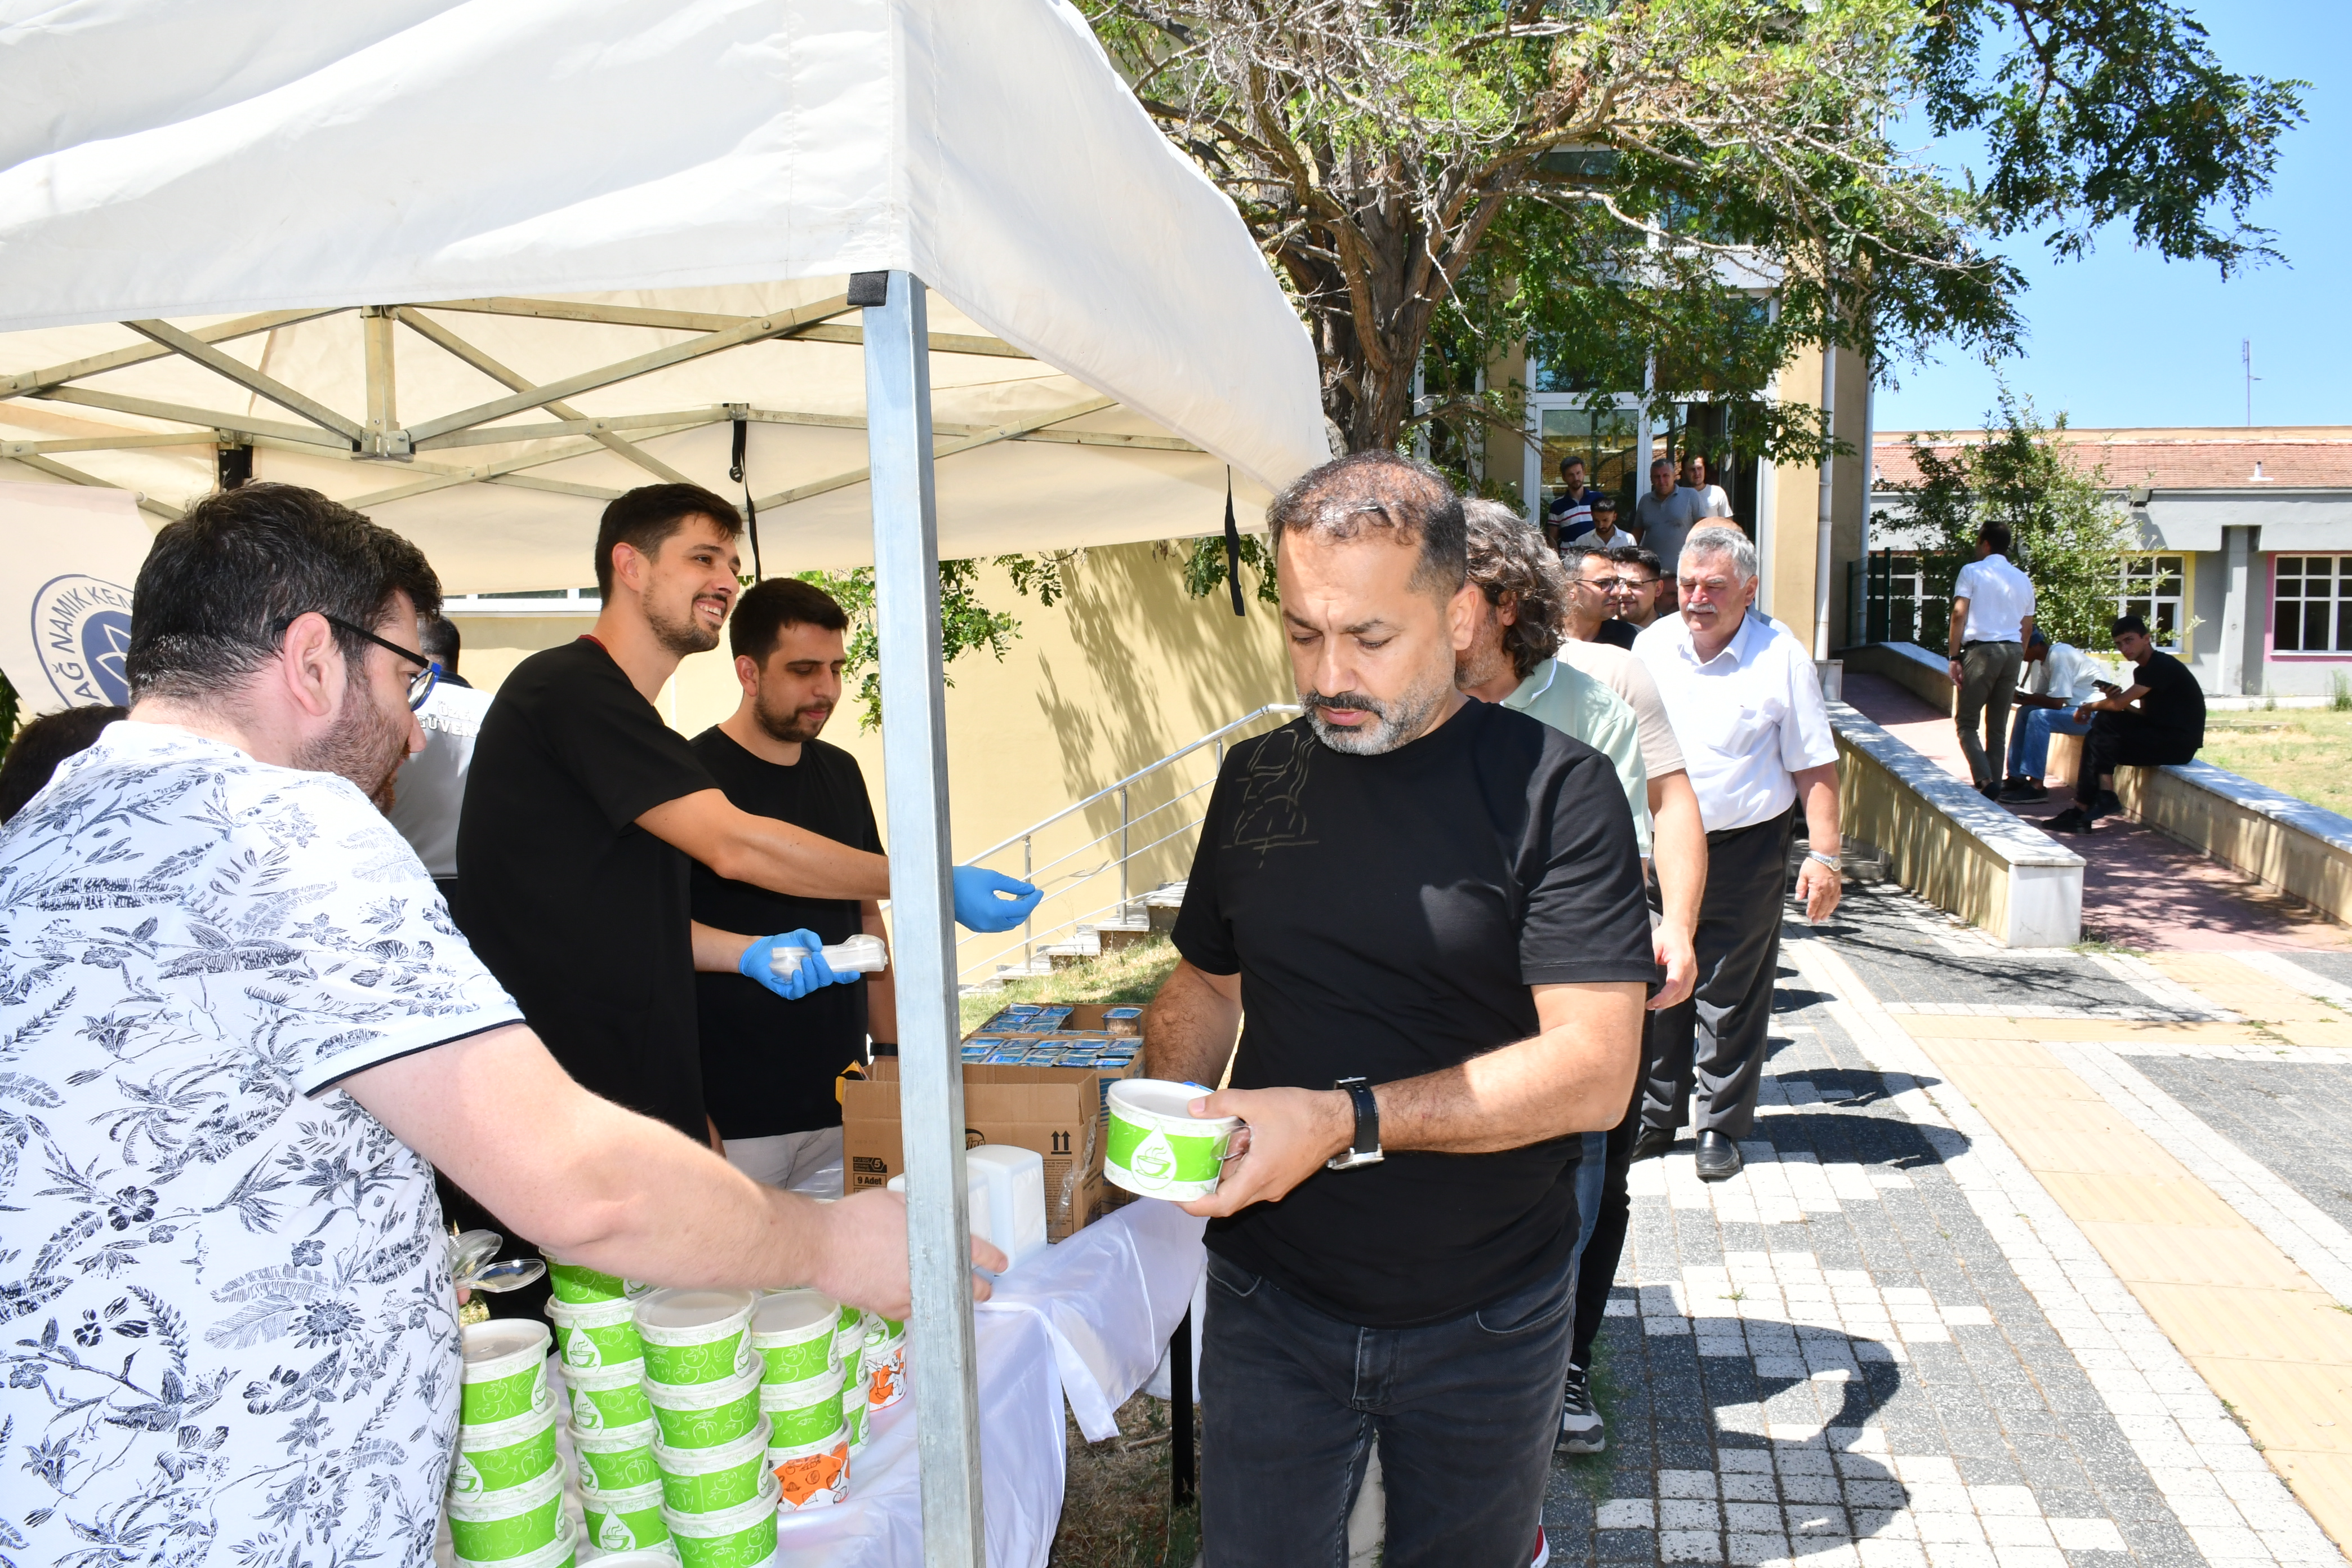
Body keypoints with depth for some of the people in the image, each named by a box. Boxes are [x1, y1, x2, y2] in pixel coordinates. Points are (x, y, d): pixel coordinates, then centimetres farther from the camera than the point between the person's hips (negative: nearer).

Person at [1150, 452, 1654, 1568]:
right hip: (1272, 1306, 3)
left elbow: (1593, 1071, -21)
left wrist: (1345, 1121, -28)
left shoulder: (1554, 788, -14)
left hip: (1484, 1327, -2)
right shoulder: (1255, 777, 1)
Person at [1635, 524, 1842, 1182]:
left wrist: (1823, 855, -12)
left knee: (1730, 1000, 6)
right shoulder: (1651, 646, 4)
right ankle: (1654, 1117, 24)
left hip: (1745, 853, -3)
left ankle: (1721, 1128, 21)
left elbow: (1815, 768, -5)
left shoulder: (1781, 658, -6)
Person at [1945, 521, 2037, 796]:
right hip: (2013, 651, 5)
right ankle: (1993, 787, 10)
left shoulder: (1972, 571, -1)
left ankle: (1985, 780, -20)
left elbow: (1959, 614, -9)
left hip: (1981, 649, -5)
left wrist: (1955, 657, -9)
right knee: (1998, 727, 10)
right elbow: (2027, 627, 16)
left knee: (1966, 722, -1)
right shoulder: (2023, 579, 15)